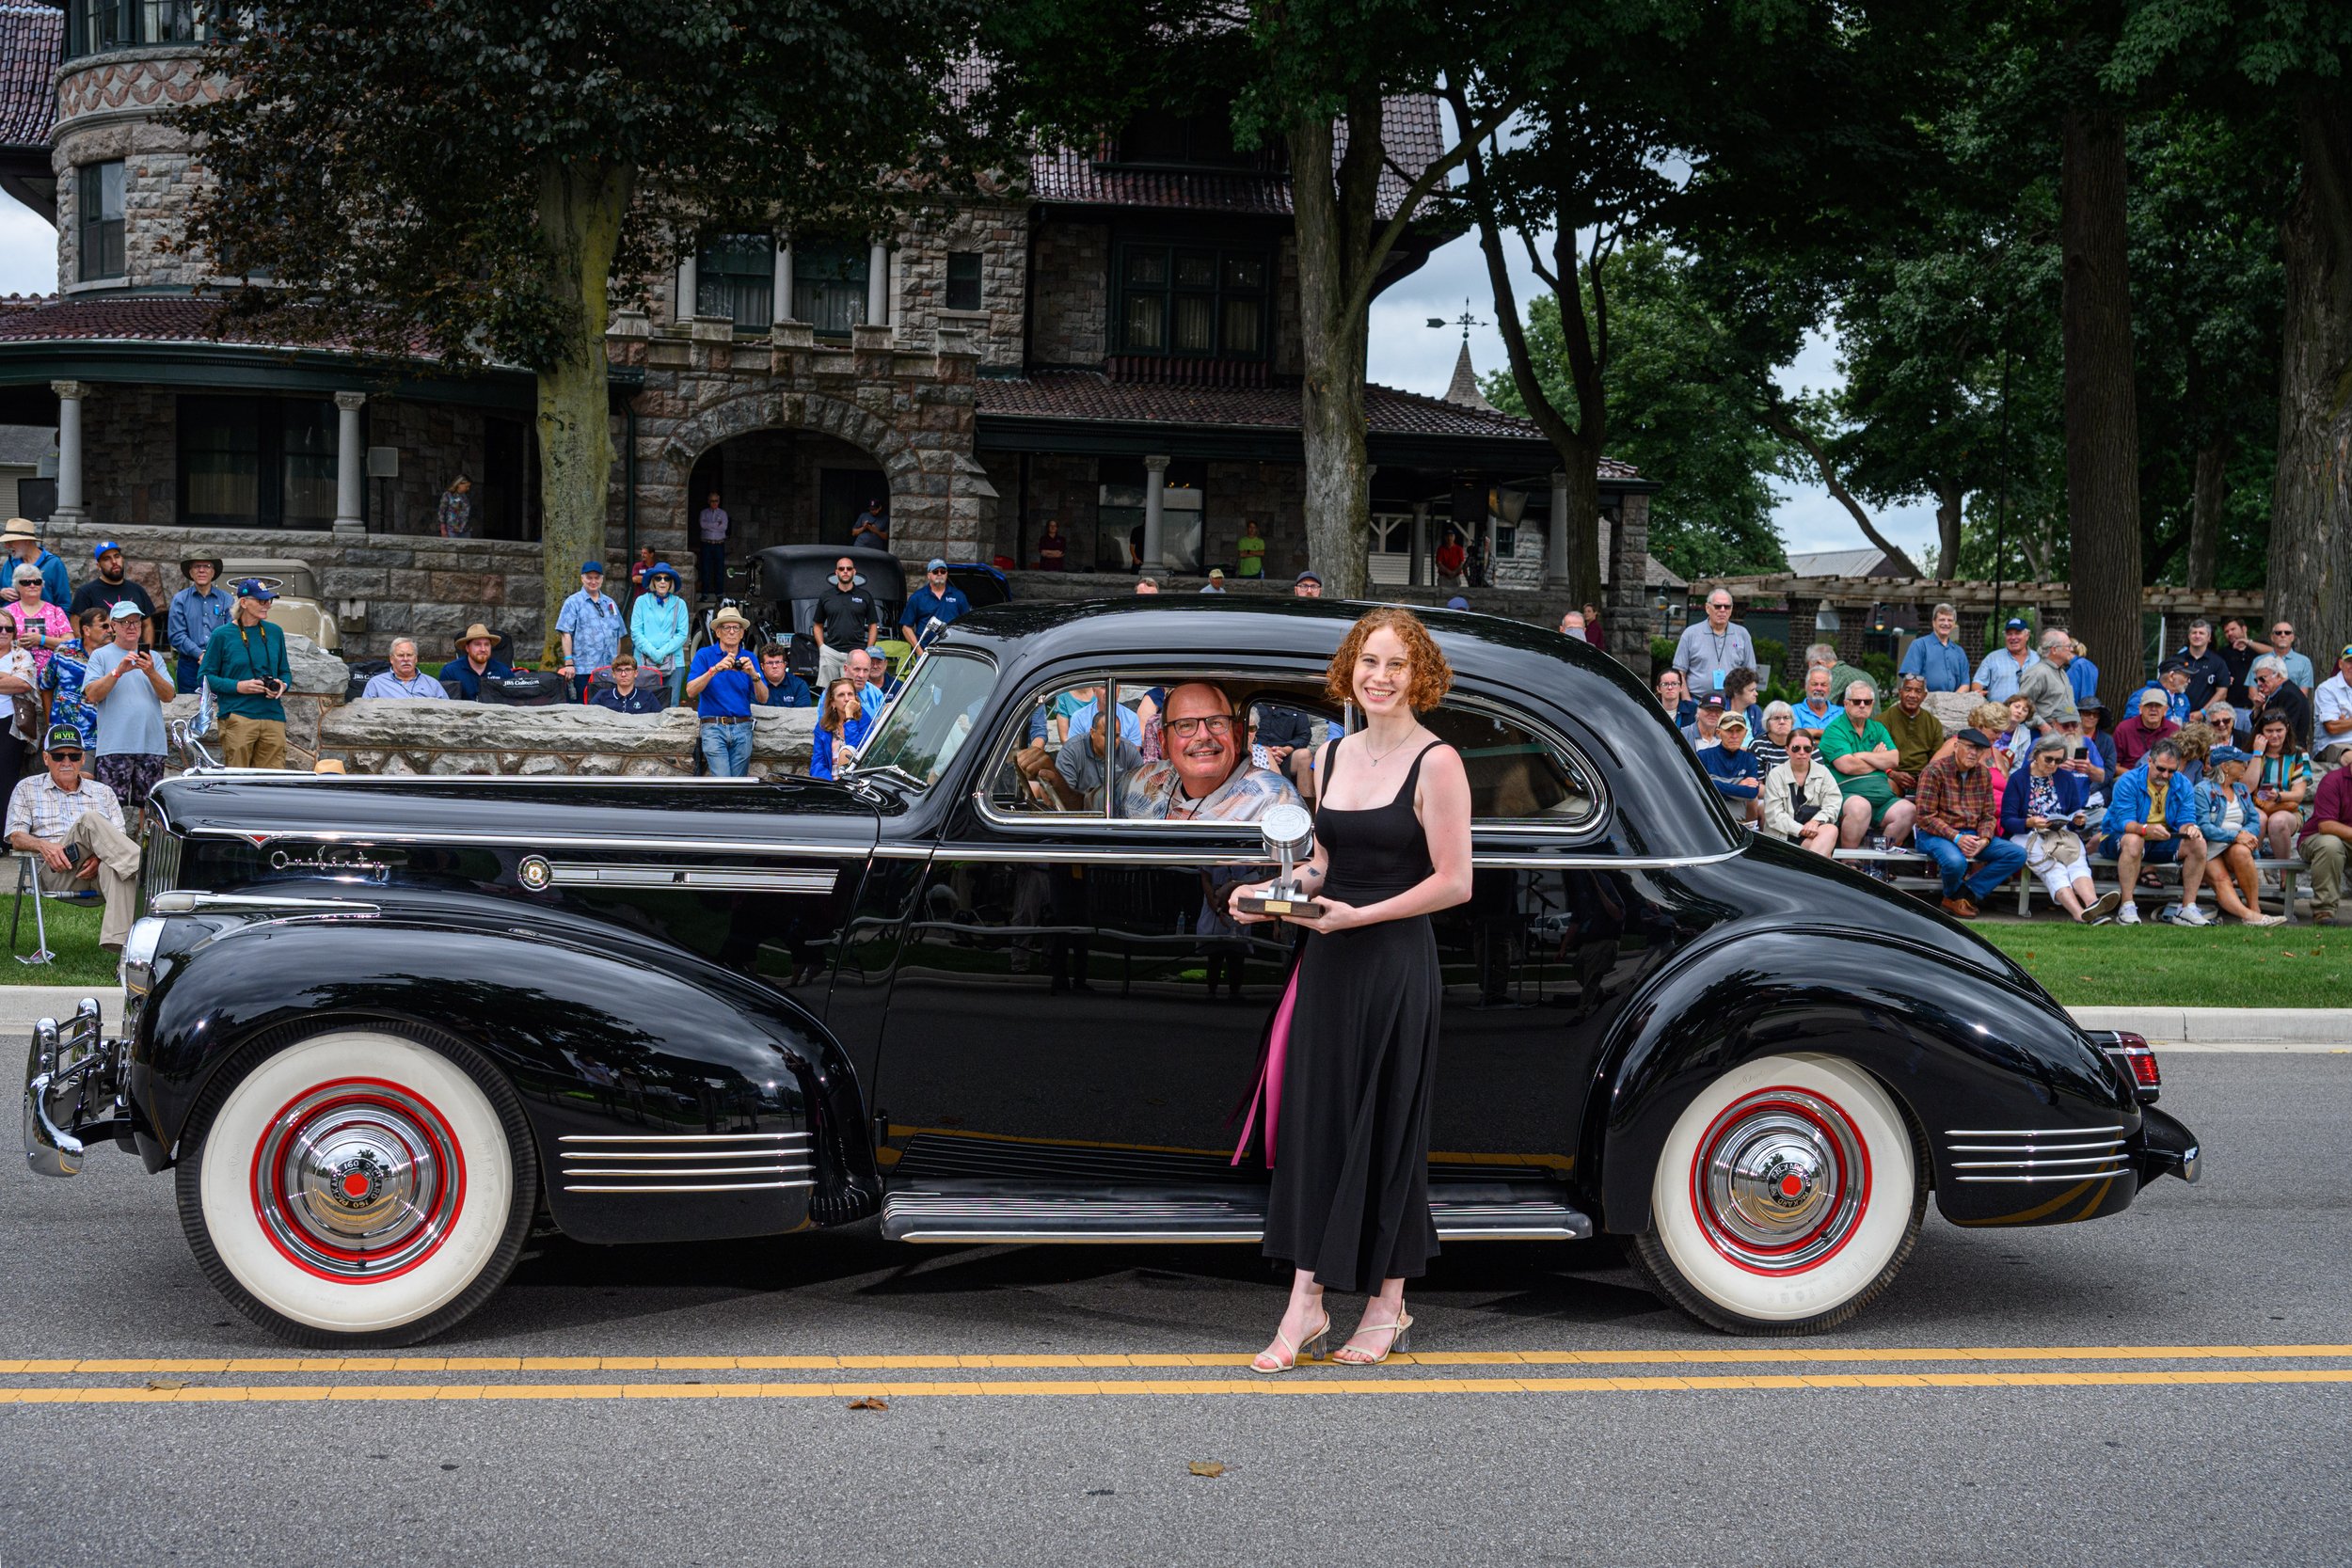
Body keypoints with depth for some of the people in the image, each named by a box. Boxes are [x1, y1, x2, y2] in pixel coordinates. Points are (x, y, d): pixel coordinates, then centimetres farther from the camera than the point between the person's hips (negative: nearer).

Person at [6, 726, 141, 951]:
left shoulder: (103, 793, 25)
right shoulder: (27, 789, 23)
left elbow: (119, 839, 13)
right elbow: (16, 838, 12)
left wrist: (100, 856, -12)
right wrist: (43, 845, -12)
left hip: (96, 868, 1)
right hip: (54, 873, -1)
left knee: (116, 866, -40)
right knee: (90, 820, -30)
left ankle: (118, 940, -58)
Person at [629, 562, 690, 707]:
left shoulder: (679, 604, 9)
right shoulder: (642, 601, 7)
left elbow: (683, 634, 3)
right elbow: (635, 632, 2)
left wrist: (662, 652, -10)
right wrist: (652, 652, -11)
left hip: (673, 663, 0)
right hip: (645, 662, 0)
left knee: (672, 706, -3)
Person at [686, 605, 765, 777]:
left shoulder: (748, 658, 11)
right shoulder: (705, 656, 2)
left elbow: (763, 698, 3)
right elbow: (691, 691, -10)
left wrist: (754, 674, -16)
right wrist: (715, 669, -22)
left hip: (742, 729, 3)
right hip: (714, 727, -3)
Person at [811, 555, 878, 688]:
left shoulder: (865, 596, 9)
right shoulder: (825, 596, 12)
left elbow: (873, 626, 11)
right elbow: (818, 626, 17)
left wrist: (869, 651, 0)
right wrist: (821, 647, 2)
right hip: (830, 652, 1)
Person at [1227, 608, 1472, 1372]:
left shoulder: (1436, 763, -9)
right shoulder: (1334, 755, 11)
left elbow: (1454, 883, -13)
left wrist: (1358, 915, -17)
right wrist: (1274, 891, 1)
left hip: (1397, 965, -6)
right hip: (1327, 963, 6)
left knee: (1387, 1129, 2)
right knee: (1314, 1122, 4)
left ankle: (1388, 1307, 16)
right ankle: (1305, 1303, 9)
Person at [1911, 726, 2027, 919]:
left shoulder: (1983, 774, 10)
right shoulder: (1936, 771, -8)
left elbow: (1988, 815, 10)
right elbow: (1926, 816, -13)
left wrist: (1984, 840, -11)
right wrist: (1956, 838, -22)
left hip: (1971, 835, 6)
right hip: (1936, 835, -6)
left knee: (2018, 854, -12)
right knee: (1956, 862, -39)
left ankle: (1966, 894, -13)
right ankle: (1954, 896, -1)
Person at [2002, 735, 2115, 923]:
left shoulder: (2067, 779, 18)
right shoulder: (2018, 778, 5)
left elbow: (2074, 817, 17)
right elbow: (2007, 820, -2)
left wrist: (2078, 820, -8)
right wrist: (2030, 822, -21)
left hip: (2063, 834, 3)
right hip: (2026, 835, -3)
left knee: (2078, 858, -32)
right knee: (2052, 866, -34)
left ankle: (2092, 903, -59)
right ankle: (2080, 914, -56)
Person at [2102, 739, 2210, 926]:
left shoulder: (2183, 786, 1)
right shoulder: (2128, 782, -15)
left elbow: (2185, 820, -5)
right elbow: (2124, 822, -23)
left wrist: (2190, 828, -31)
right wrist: (2146, 829, -44)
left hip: (2162, 841, 5)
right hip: (2120, 839, -5)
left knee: (2198, 844, -19)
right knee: (2133, 840, -40)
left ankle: (2188, 908, -16)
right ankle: (2127, 907, -35)